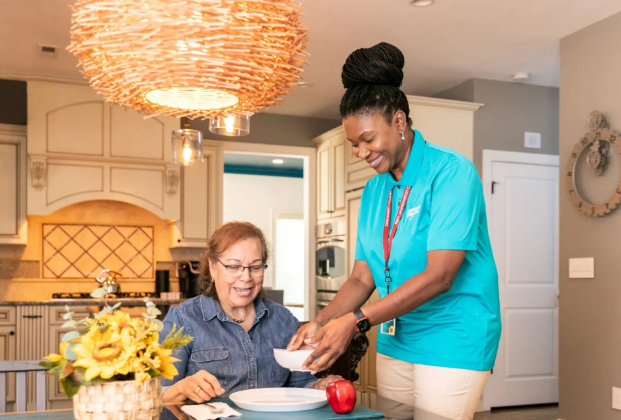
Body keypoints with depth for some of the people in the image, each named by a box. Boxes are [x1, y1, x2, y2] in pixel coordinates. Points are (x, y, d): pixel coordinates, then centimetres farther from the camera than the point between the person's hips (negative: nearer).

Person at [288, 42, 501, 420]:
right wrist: (322, 323, -10)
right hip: (395, 342, 6)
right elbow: (362, 277, 7)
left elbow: (438, 275, -21)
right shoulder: (374, 190, 7)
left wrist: (356, 321, -25)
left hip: (451, 342, -6)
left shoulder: (452, 173, -14)